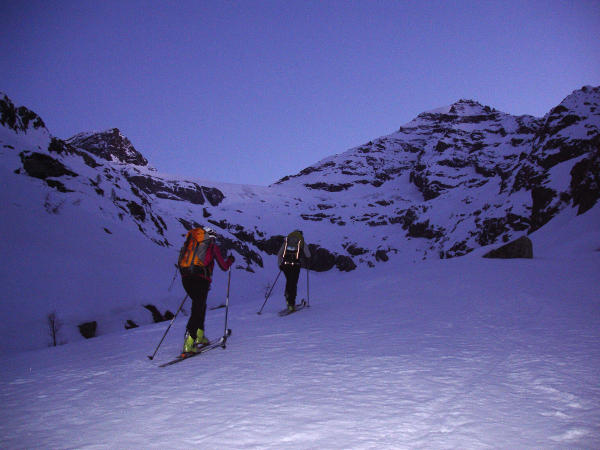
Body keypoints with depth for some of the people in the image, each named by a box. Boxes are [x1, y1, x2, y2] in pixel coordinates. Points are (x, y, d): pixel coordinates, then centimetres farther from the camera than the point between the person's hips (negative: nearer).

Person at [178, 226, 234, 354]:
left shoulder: (189, 243, 25)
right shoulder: (213, 246, 14)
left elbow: (180, 263, 23)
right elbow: (224, 267, 20)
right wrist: (230, 260, 39)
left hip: (185, 278, 5)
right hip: (201, 278, -5)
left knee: (200, 305, 24)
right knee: (198, 309, -6)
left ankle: (199, 336, 27)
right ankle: (188, 343, -17)